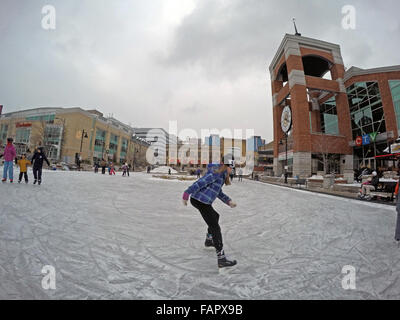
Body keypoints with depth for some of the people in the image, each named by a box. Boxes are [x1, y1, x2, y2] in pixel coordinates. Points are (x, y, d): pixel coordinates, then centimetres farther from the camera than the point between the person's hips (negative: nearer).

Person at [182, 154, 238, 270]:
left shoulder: (222, 174, 15)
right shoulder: (217, 172, -16)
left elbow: (218, 192, 20)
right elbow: (200, 183, -21)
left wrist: (228, 201, 12)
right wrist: (187, 194, -20)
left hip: (200, 200, 10)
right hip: (201, 201, -10)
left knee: (215, 216, 30)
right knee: (215, 227, -8)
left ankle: (209, 240, 48)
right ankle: (221, 259, -4)